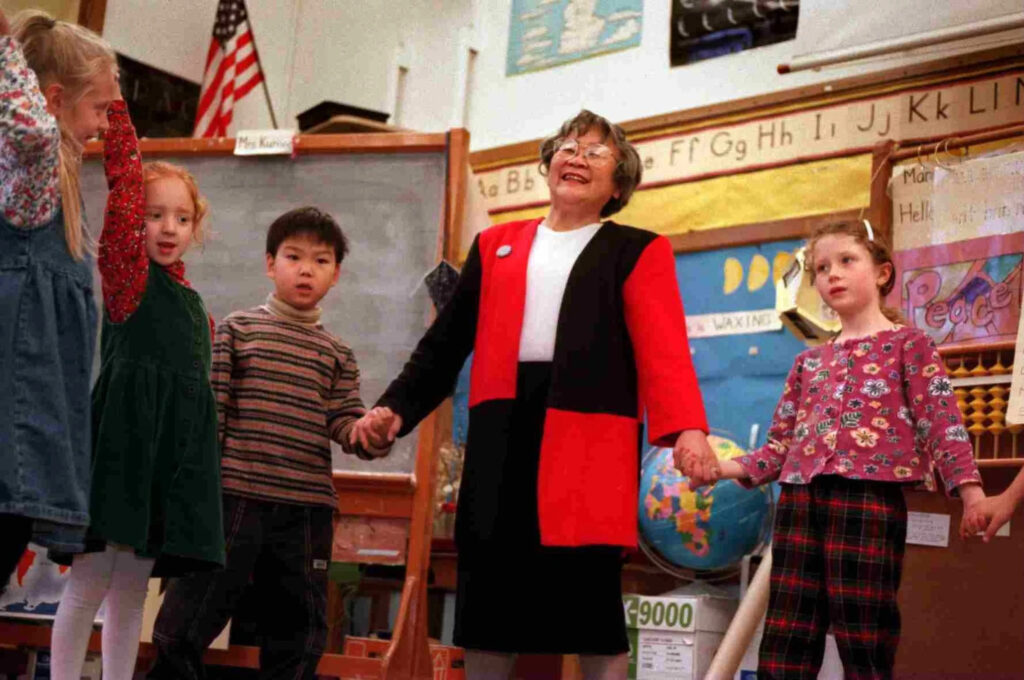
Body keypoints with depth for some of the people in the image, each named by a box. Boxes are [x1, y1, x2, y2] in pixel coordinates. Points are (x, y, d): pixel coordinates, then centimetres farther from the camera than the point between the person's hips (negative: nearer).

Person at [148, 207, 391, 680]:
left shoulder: (337, 355, 12)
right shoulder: (237, 329, 6)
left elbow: (345, 425, 3)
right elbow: (208, 410, 2)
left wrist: (373, 435, -20)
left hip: (307, 511, 3)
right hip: (235, 498, -3)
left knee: (296, 639, 10)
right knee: (182, 628, -3)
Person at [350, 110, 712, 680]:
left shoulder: (637, 252, 9)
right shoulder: (496, 246, 19)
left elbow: (664, 347, -6)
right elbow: (447, 342, 20)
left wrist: (687, 430, -22)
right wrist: (397, 408, 7)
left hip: (589, 435, -3)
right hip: (502, 432, 3)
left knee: (592, 592, -3)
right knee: (489, 591, 5)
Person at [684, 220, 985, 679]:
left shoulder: (908, 344, 9)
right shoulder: (809, 361, 23)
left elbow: (940, 421, -1)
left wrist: (972, 493, -14)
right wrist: (729, 468, 3)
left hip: (868, 497, -5)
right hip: (800, 500, 5)